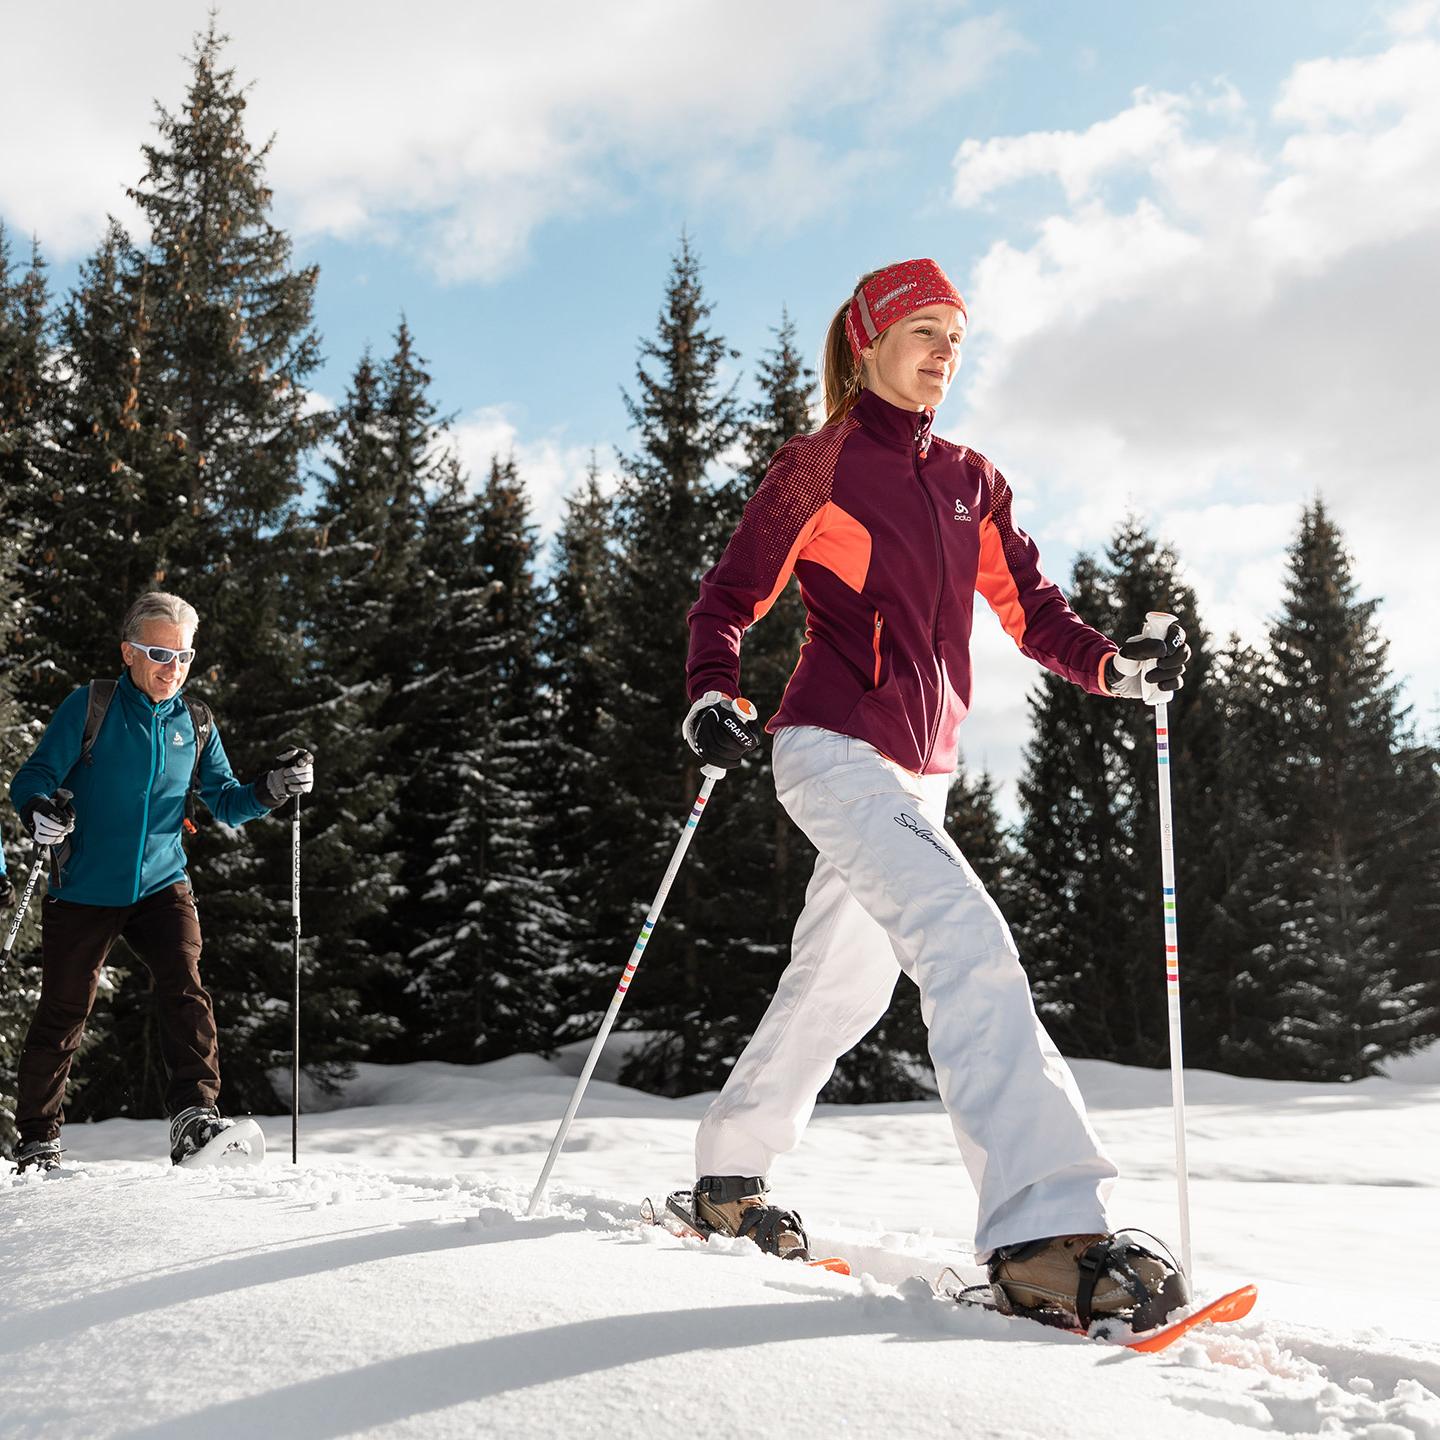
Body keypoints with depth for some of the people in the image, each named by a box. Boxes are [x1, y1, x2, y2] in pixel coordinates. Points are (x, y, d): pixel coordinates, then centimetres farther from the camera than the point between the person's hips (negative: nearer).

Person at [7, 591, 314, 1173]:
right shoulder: (88, 707, -4)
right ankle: (37, 1139, 20)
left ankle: (195, 1113, -19)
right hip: (83, 889, -2)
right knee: (61, 1015, 5)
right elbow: (33, 776, -6)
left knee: (185, 987, -19)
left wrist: (272, 789, -10)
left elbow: (225, 803, 10)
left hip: (161, 884, 2)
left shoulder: (195, 723, 7)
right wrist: (40, 810, -29)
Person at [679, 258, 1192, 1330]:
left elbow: (1032, 609, 15)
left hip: (920, 772, 8)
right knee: (968, 941, -25)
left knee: (840, 984, 14)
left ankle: (730, 1174, 31)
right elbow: (731, 597, 0)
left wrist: (1117, 664, -2)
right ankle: (1043, 1234, -33)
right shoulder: (818, 467, 0)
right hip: (835, 749, -8)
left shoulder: (970, 483, 17)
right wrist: (712, 696, -17)